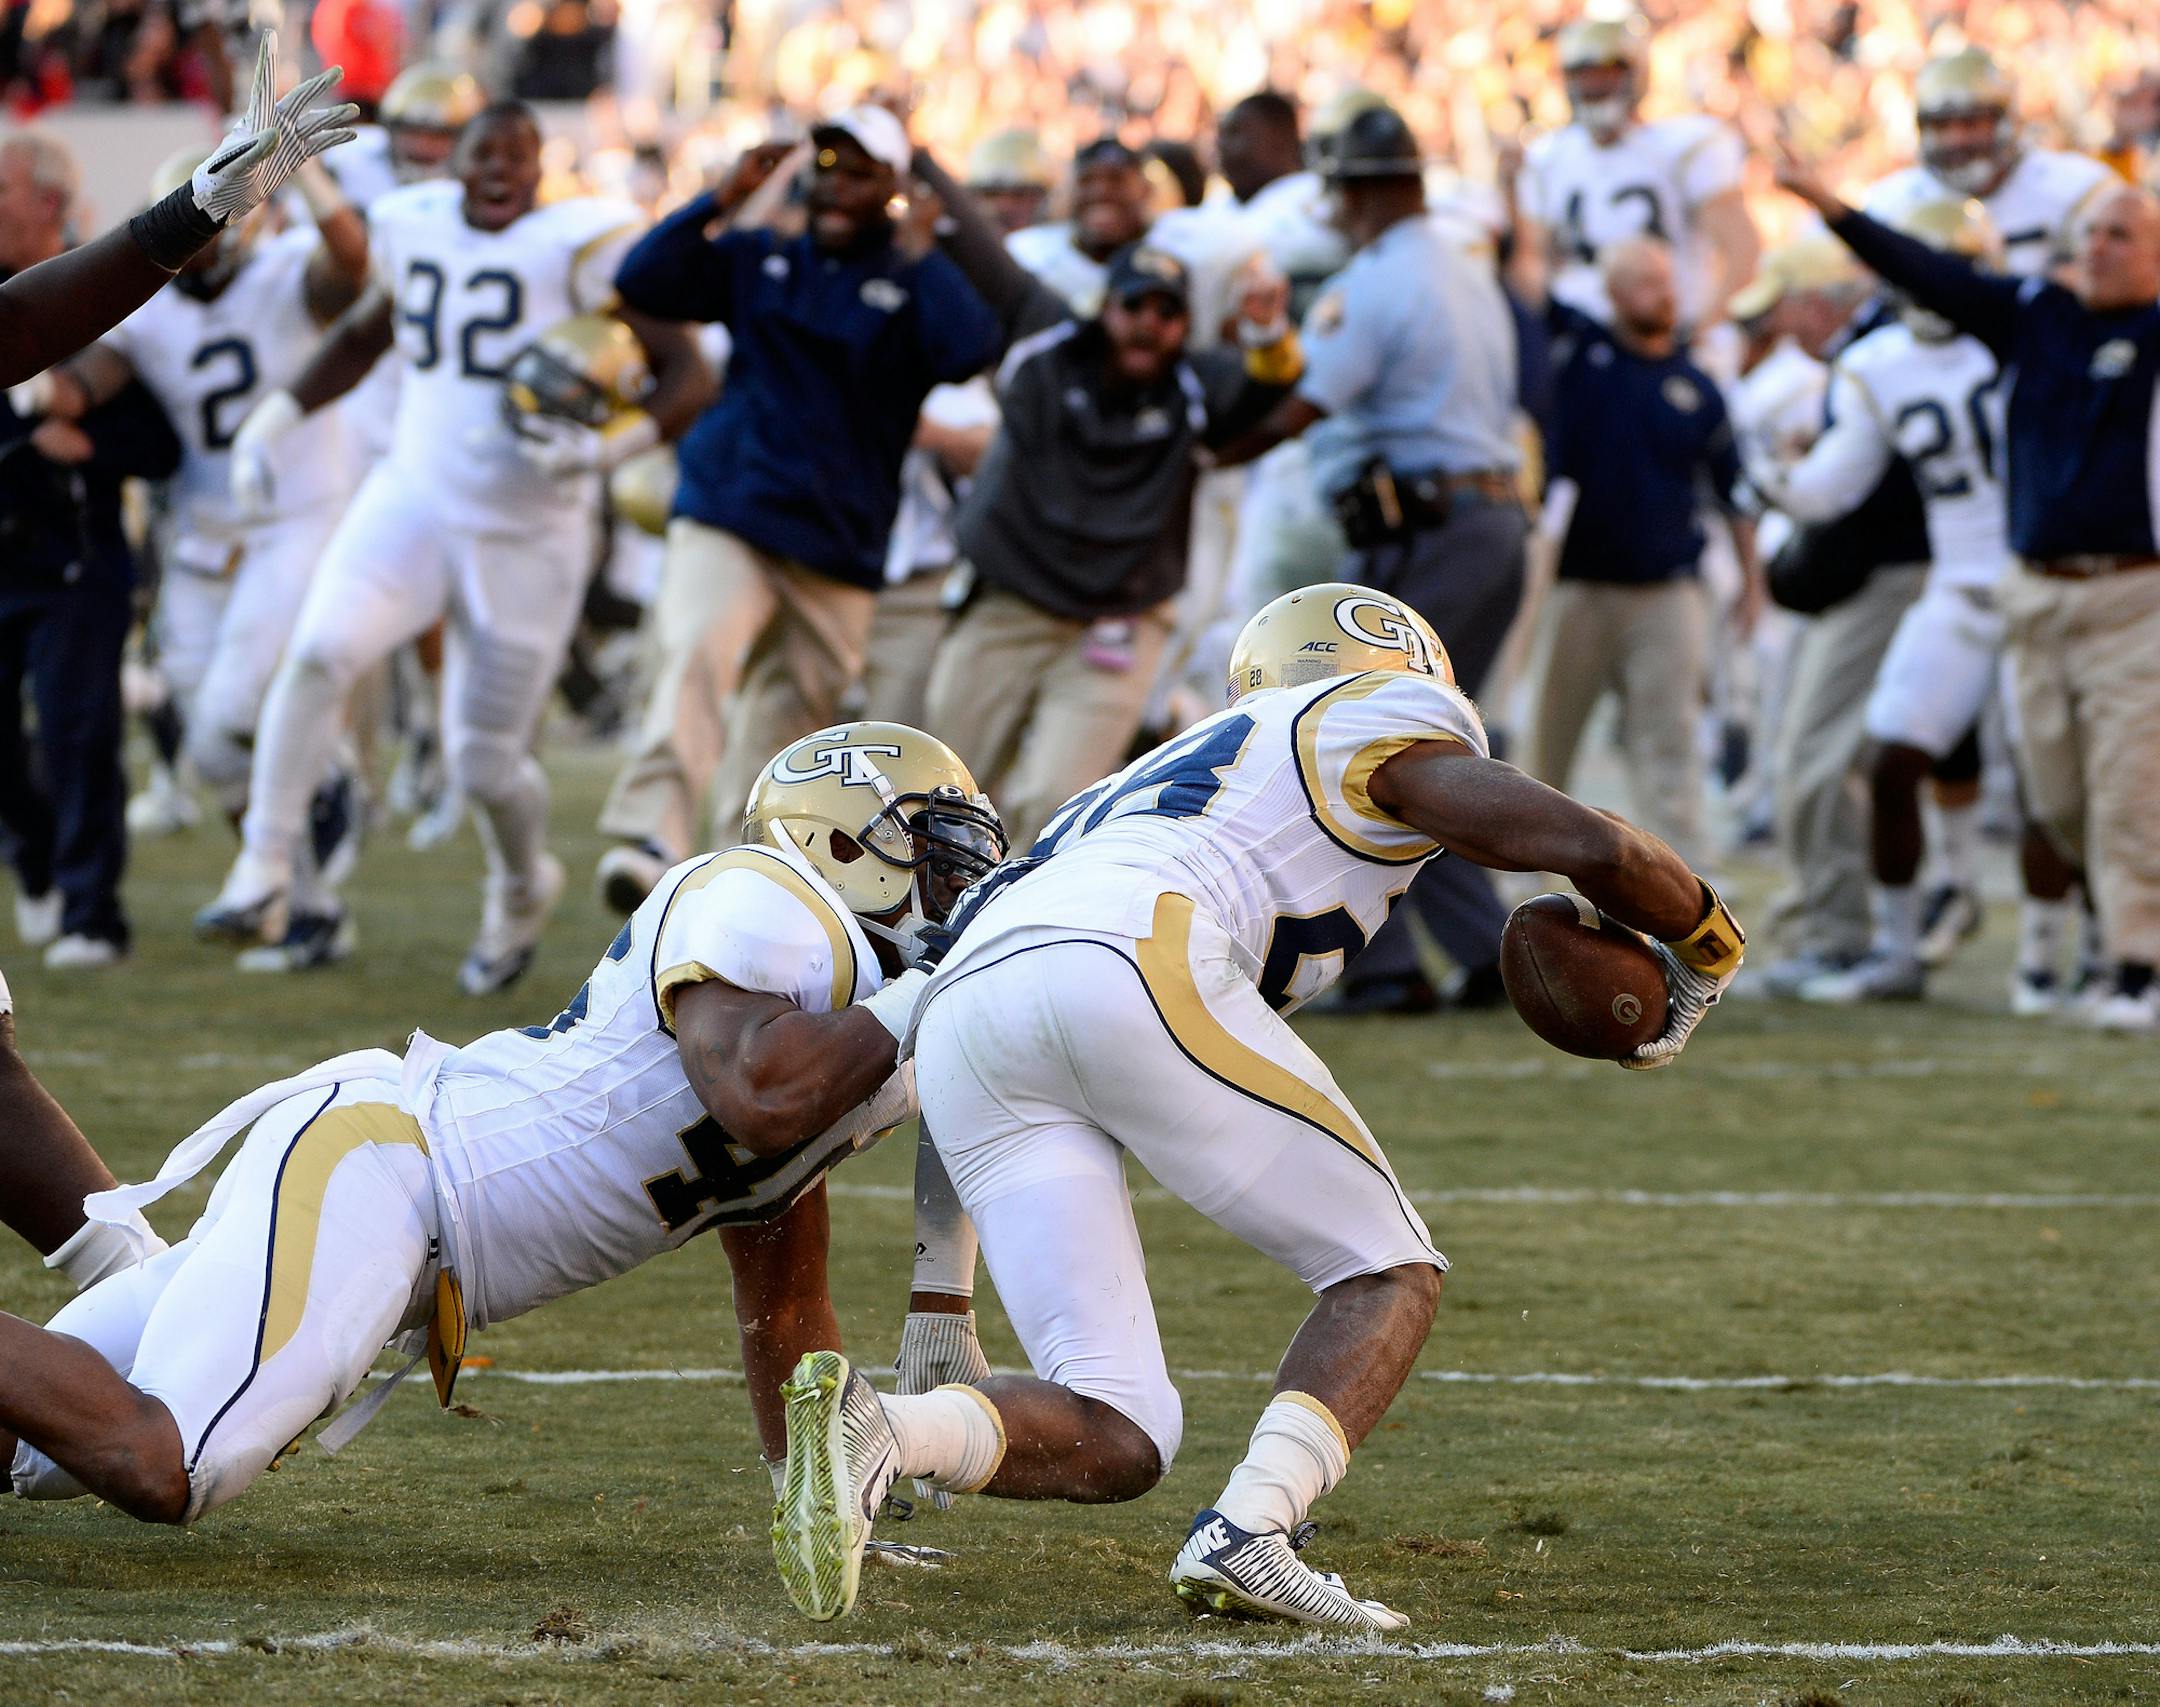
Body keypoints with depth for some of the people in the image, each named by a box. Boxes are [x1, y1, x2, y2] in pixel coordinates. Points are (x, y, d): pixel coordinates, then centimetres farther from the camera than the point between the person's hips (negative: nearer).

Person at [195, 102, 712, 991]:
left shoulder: (584, 245, -13)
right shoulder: (415, 226, 2)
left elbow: (689, 377, -13)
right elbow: (364, 333, 24)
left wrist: (606, 447, -29)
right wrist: (277, 414, 13)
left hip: (526, 539, -3)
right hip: (413, 499, 3)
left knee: (486, 763, 4)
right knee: (320, 653, -24)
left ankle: (522, 886, 38)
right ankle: (265, 876, -17)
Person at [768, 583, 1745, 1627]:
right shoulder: (1374, 725, 23)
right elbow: (1590, 848, 10)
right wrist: (1698, 962, 33)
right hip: (1134, 971, -6)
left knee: (1115, 1445, 5)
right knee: (1390, 1277, 11)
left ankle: (873, 1431, -22)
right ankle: (1245, 1537, -12)